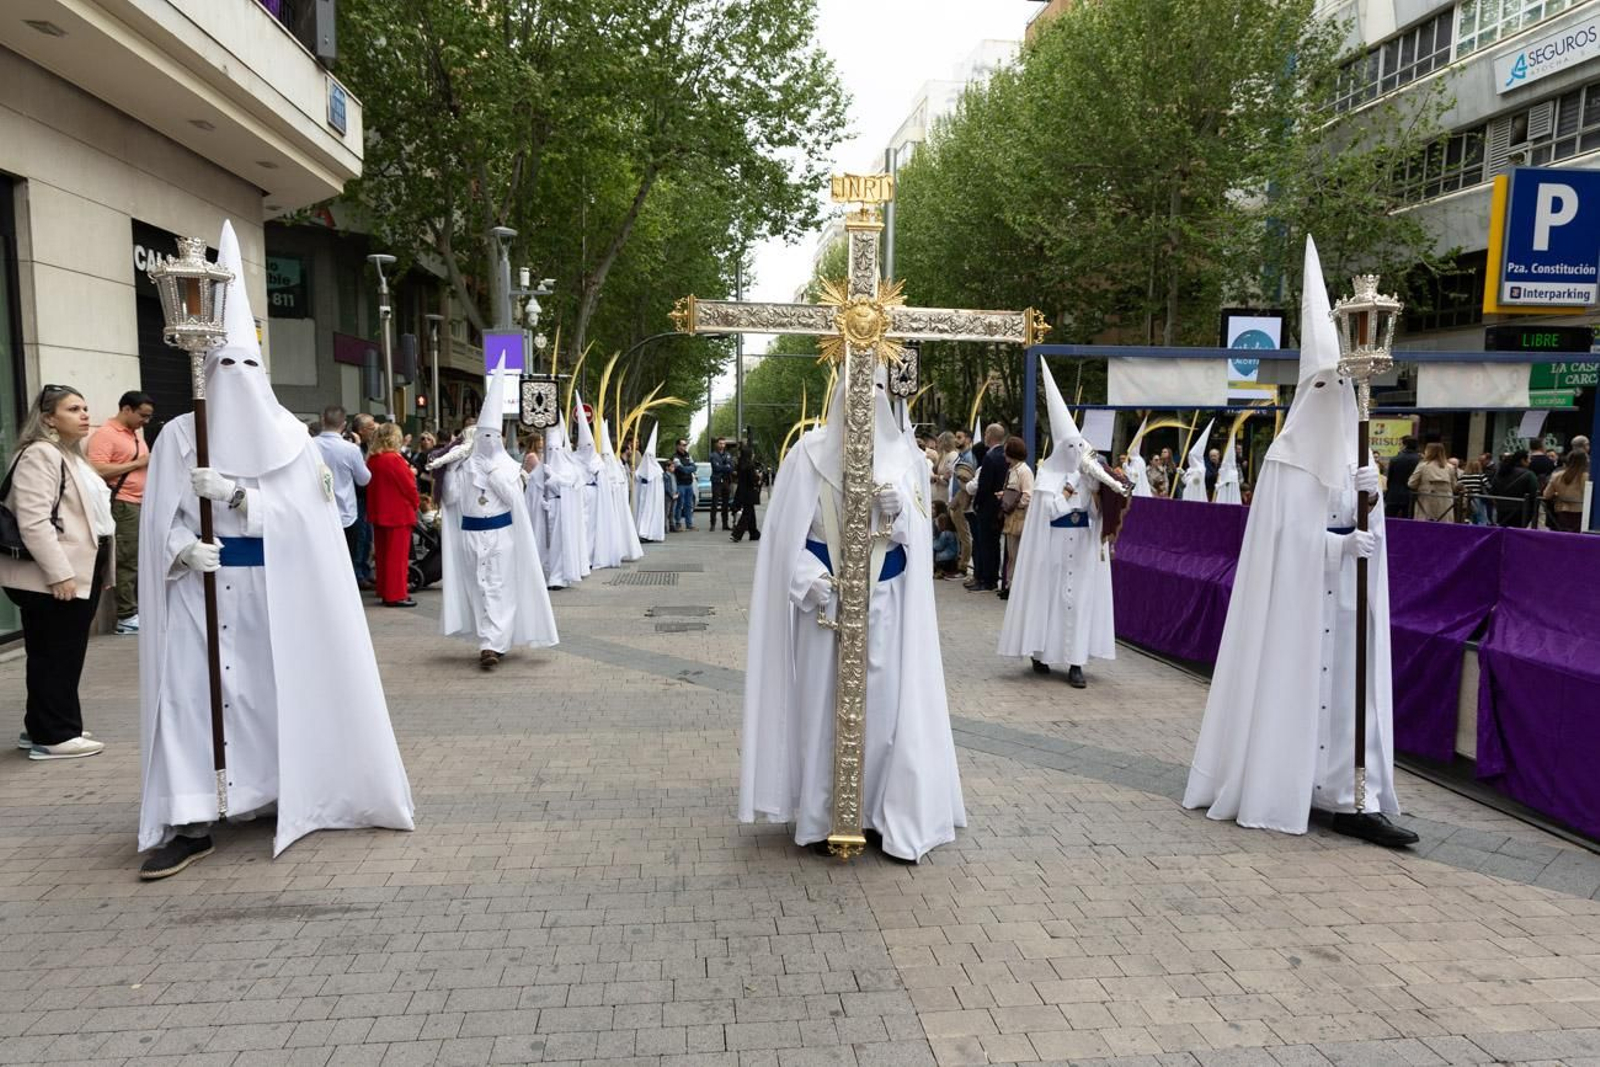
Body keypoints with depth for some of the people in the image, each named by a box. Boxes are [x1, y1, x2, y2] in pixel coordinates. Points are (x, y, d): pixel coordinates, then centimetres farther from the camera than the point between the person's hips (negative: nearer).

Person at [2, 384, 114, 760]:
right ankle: (53, 736, 5)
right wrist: (59, 573, -24)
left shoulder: (72, 456, 19)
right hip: (53, 578, -10)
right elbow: (34, 522, -21)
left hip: (81, 573, 10)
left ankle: (40, 728, 26)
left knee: (67, 655, 15)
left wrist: (91, 572, 24)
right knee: (54, 657, -2)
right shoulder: (39, 454, -13)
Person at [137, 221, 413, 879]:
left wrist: (236, 492, -20)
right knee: (191, 689, -8)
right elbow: (161, 518, -1)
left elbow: (298, 512, -6)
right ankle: (190, 824, -6)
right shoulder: (180, 436, 2)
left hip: (272, 589, 0)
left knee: (278, 687, 8)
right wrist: (185, 549, -20)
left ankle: (290, 794, 26)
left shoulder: (287, 435, 2)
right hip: (200, 589, 0)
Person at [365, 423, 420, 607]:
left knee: (382, 553, 15)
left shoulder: (372, 459, 5)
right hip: (399, 513, -8)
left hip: (379, 512, 8)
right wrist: (416, 502, 2)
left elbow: (370, 483, 14)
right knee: (398, 555, -2)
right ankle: (396, 595, 1)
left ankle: (384, 591, 23)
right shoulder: (394, 459, -19)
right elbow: (409, 486, -15)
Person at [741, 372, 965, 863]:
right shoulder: (809, 453, -1)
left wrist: (898, 510, -15)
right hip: (824, 597, -2)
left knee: (884, 702, 2)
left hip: (886, 599, 2)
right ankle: (819, 817, 14)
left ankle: (883, 815, 15)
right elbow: (788, 529, -3)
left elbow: (919, 535, 6)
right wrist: (811, 579, -16)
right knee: (821, 702, 2)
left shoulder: (905, 456, 5)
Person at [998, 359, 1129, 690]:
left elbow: (1097, 513, 1)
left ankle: (1075, 662, -1)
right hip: (1053, 548, -3)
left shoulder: (1089, 474, 7)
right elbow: (1051, 510, -14)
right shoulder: (1048, 477, -3)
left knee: (1080, 597, -1)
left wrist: (1095, 485, -12)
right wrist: (1069, 486, -12)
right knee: (1049, 595, 4)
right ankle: (1039, 652, 19)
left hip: (1083, 547, 3)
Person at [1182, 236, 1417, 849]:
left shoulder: (1355, 454, 10)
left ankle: (1346, 796, 6)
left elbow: (1366, 531, 9)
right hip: (1294, 595, -6)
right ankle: (1273, 787, 12)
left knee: (1345, 681, 3)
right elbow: (1287, 535, -12)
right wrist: (1342, 544, -19)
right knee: (1289, 683, 0)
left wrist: (1371, 501, -10)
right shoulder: (1287, 459, -7)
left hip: (1344, 597, 6)